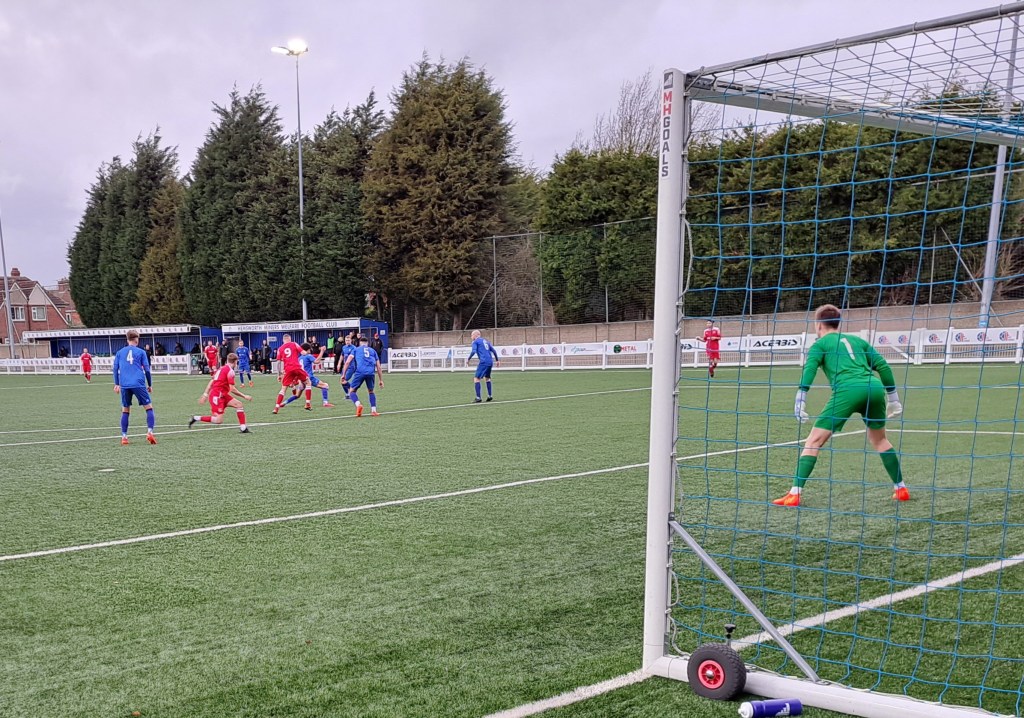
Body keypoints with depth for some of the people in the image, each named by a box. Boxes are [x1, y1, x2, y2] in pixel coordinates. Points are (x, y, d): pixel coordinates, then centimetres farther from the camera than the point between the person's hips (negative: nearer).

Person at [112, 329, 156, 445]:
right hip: (138, 384, -3)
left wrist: (116, 384, 17)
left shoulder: (120, 352, 13)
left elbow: (115, 369, 10)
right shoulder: (141, 352, 6)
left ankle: (124, 437, 6)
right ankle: (150, 432, -13)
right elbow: (147, 370, 4)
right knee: (149, 407, 3)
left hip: (124, 385, 3)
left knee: (125, 410, 12)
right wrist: (150, 385, 13)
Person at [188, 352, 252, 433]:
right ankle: (196, 418, -3)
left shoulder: (222, 368, 14)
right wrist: (244, 396, -7)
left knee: (239, 404, 3)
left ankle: (243, 428, 0)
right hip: (217, 396, -10)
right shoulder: (230, 371, -13)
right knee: (219, 420, -11)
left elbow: (211, 382, 15)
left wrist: (205, 394, 16)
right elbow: (232, 389, -16)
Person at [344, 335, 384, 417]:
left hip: (360, 372, -2)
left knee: (352, 391, 10)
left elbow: (347, 362, 12)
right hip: (370, 373, 2)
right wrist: (381, 380, 25)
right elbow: (378, 367, 22)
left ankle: (358, 404, -18)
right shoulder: (372, 351, 27)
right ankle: (374, 410, 10)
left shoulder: (356, 349, 23)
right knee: (371, 391, 24)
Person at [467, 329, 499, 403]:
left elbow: (473, 351, -12)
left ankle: (478, 398, -15)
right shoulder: (486, 341, 24)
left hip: (483, 362, -8)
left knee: (476, 378, -7)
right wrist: (497, 360, 25)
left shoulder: (475, 342, 4)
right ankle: (489, 396, 24)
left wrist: (468, 359, -4)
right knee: (487, 378, 25)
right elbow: (493, 350, 21)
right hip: (490, 362, 8)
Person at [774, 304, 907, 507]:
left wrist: (800, 399, -12)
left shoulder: (820, 344, 16)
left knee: (814, 440, 0)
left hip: (847, 391, -5)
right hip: (875, 389, 5)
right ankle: (900, 488, 31)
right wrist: (893, 397, 29)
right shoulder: (857, 340, 29)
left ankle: (795, 494, -9)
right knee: (879, 439, 29)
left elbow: (809, 370, -3)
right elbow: (883, 366, 23)